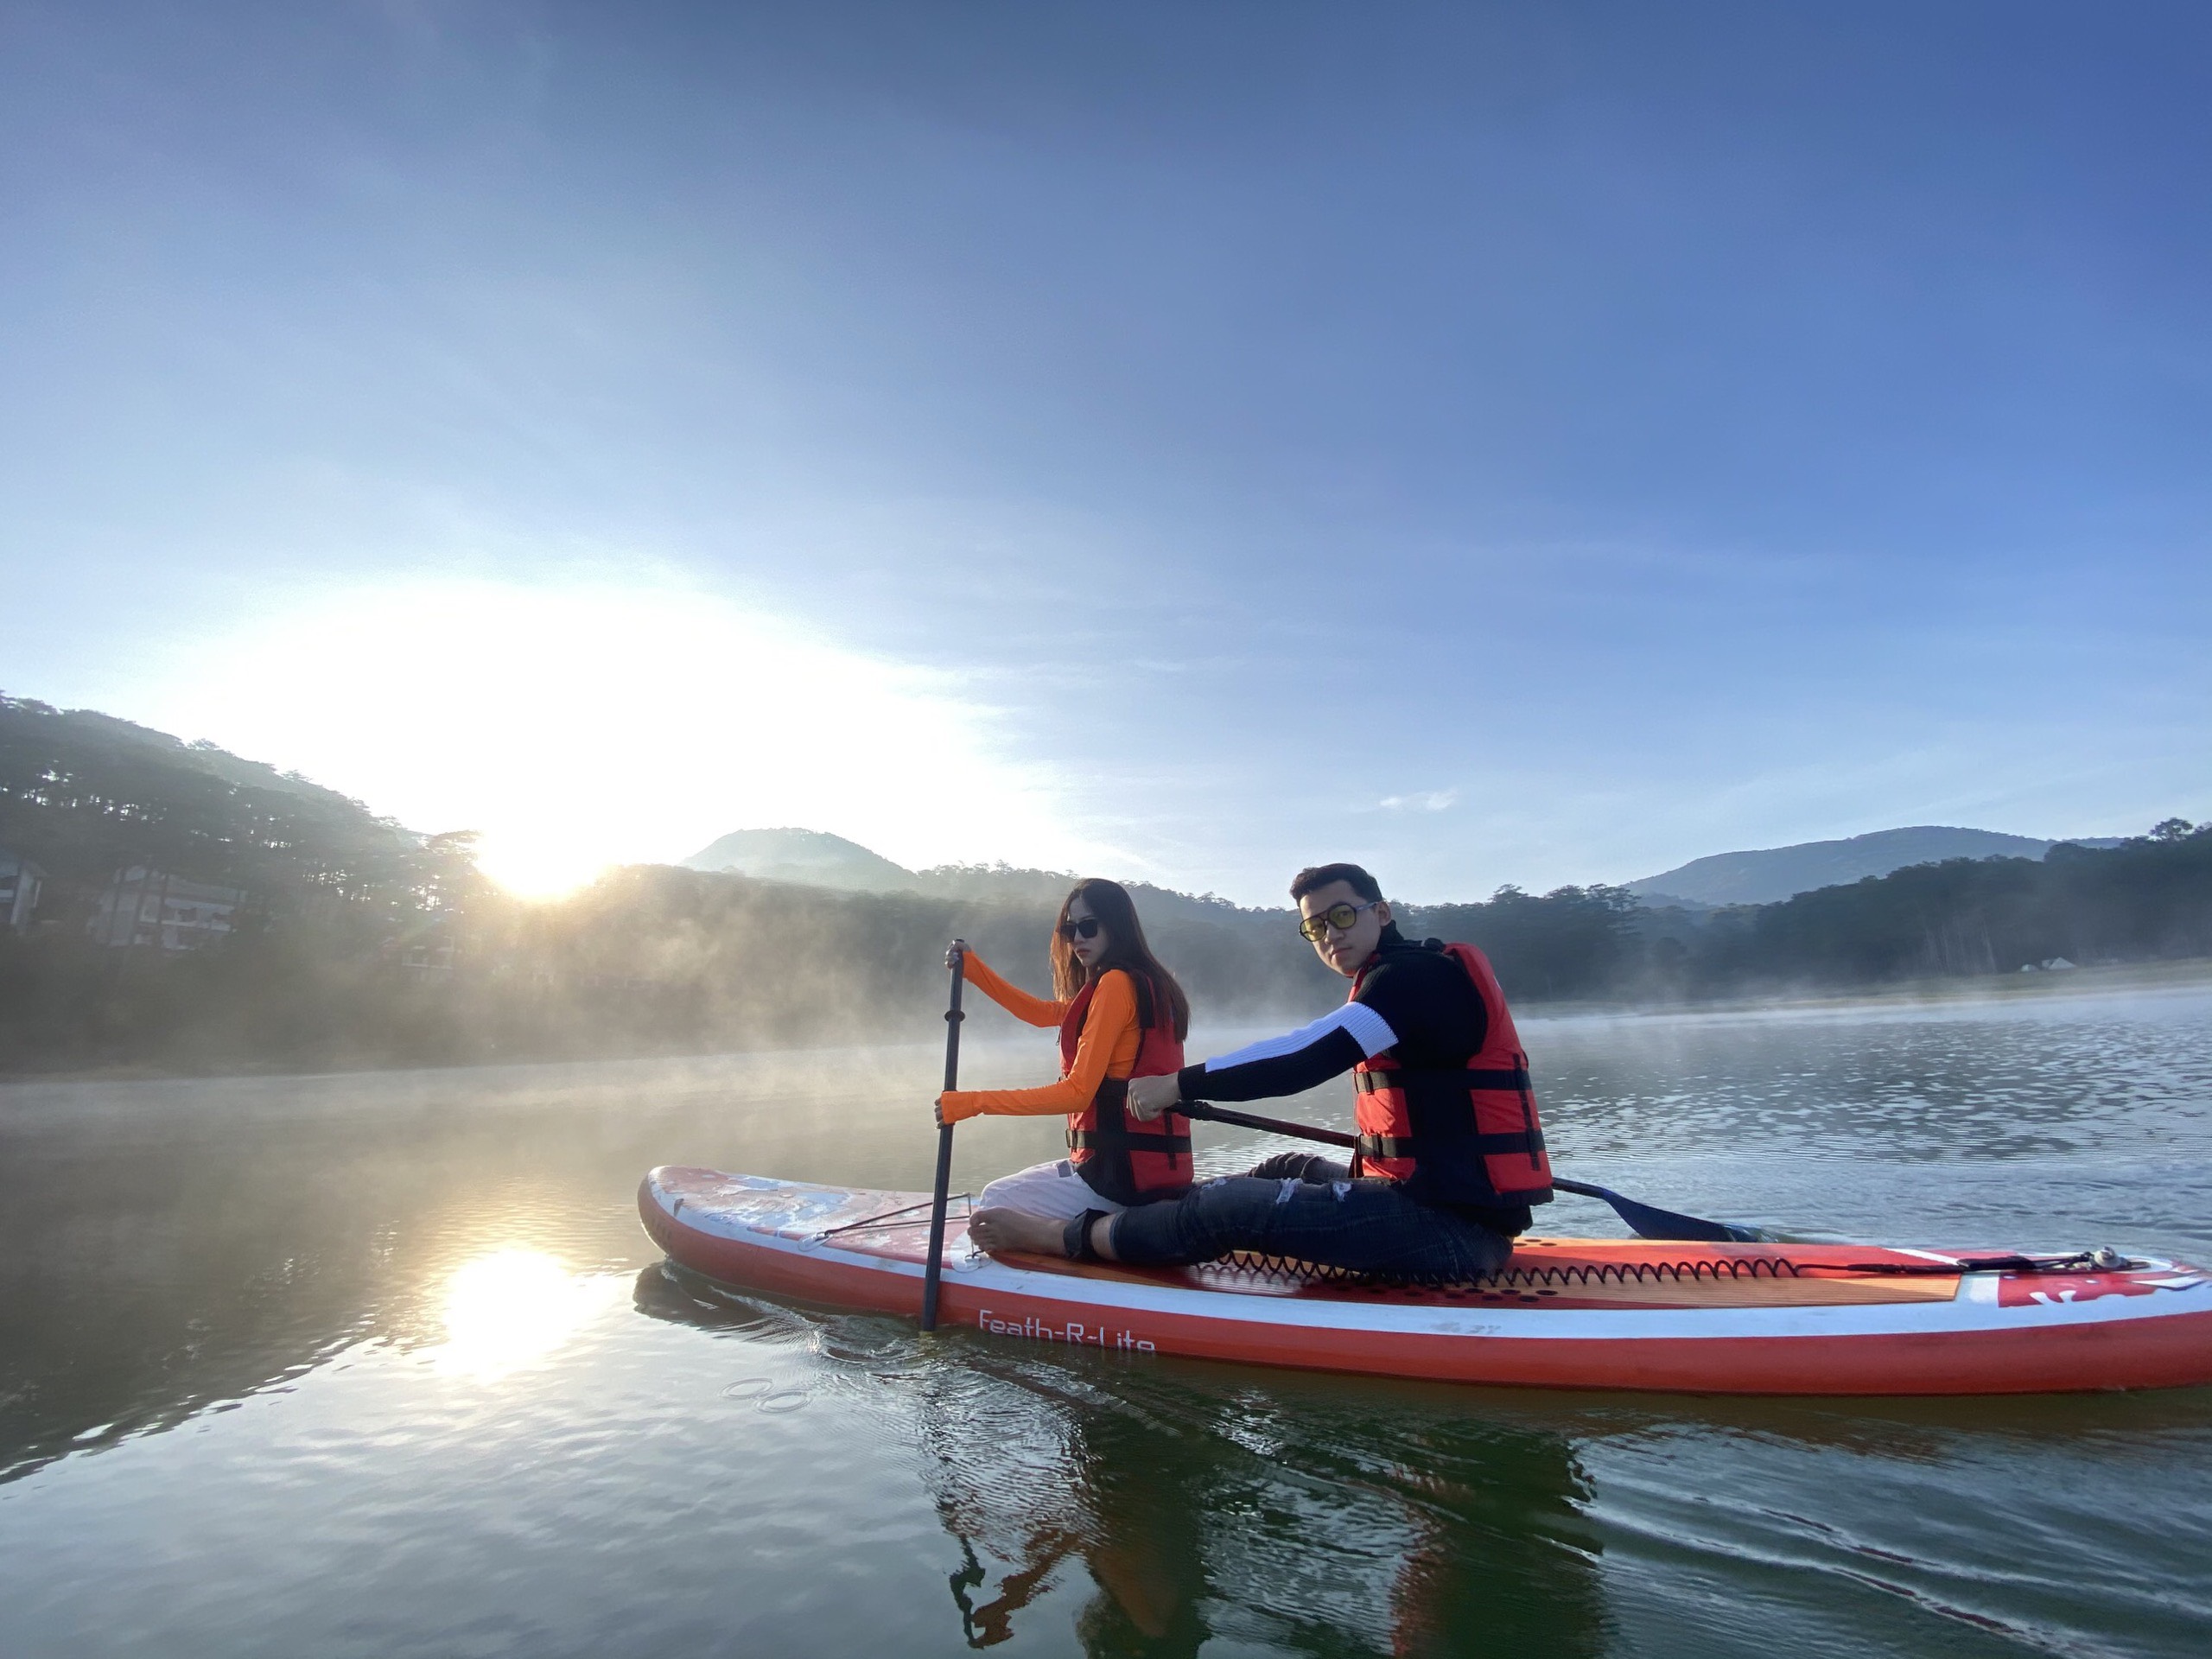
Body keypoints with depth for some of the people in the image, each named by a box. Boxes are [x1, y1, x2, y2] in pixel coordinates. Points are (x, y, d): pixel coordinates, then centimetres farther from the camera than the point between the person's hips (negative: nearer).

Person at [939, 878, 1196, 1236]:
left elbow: (1077, 1092, -20)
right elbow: (1043, 1012, 21)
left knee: (994, 1203, 5)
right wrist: (972, 969, 18)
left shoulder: (1116, 983, -15)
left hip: (1125, 1173, -10)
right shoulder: (1147, 984, 13)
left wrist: (973, 1102, -17)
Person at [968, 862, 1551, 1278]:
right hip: (1449, 1195, 10)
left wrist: (1180, 1085, -18)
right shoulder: (1408, 976, 17)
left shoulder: (1417, 973, -14)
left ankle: (1065, 1236, 3)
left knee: (1232, 1208, -11)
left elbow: (1308, 1057, -24)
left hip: (1454, 1226, -10)